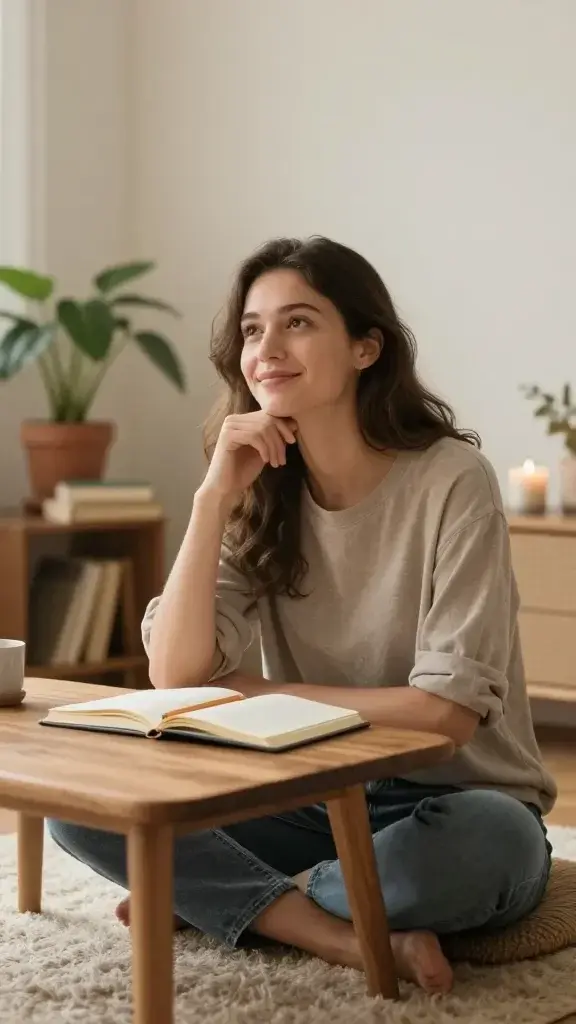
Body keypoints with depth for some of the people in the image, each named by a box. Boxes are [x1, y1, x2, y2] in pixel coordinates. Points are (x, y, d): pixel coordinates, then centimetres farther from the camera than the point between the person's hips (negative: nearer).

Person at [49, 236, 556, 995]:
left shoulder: (452, 481, -15)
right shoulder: (261, 497, 0)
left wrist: (253, 693, -12)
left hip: (447, 807, -4)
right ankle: (359, 939, -20)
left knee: (491, 839, -39)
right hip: (314, 805, 4)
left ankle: (228, 899, -15)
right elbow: (176, 674, -11)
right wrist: (216, 494, -19)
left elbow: (451, 711, -19)